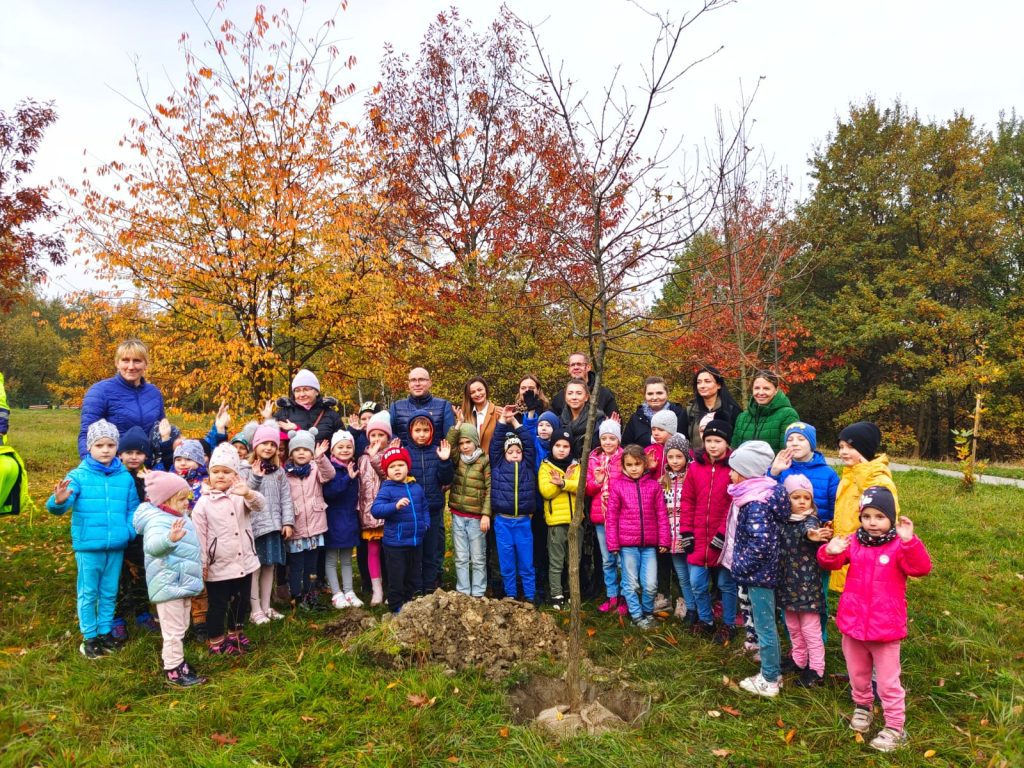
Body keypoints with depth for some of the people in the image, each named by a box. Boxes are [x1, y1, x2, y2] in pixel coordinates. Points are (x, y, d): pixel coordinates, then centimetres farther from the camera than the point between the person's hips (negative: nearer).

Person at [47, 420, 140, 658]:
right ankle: (89, 637, 24)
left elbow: (133, 508, 7)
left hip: (116, 547, 3)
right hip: (88, 546, -3)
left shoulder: (125, 477, 1)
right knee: (88, 593, 10)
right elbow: (62, 504, -18)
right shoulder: (79, 475, -7)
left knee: (109, 593, 16)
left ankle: (105, 632, 32)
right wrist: (59, 501, -40)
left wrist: (130, 531, -8)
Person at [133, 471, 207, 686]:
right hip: (168, 585, -10)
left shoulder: (180, 518, 10)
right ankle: (173, 671, 11)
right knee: (174, 630, 0)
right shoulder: (158, 521, -22)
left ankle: (173, 658, 38)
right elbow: (151, 545, -44)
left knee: (180, 628, 22)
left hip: (183, 583, 10)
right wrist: (169, 539, -63)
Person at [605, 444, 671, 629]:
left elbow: (662, 515, 5)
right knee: (631, 584, 8)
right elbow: (611, 517, 0)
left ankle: (648, 612, 30)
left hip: (649, 544, 1)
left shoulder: (654, 485, 2)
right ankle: (637, 616, 25)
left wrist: (664, 540, 2)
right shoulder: (617, 486, -1)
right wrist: (613, 544, -2)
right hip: (627, 544, -1)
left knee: (650, 584, 5)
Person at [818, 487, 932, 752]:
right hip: (852, 623, 4)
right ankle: (862, 707, 45)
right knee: (858, 674, 22)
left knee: (888, 682, 7)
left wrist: (909, 541, -39)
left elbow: (921, 568, -25)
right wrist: (830, 553, -23)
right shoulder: (853, 542, -1)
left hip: (885, 628, -4)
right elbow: (832, 563, 0)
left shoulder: (899, 546, -11)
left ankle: (895, 728, 22)